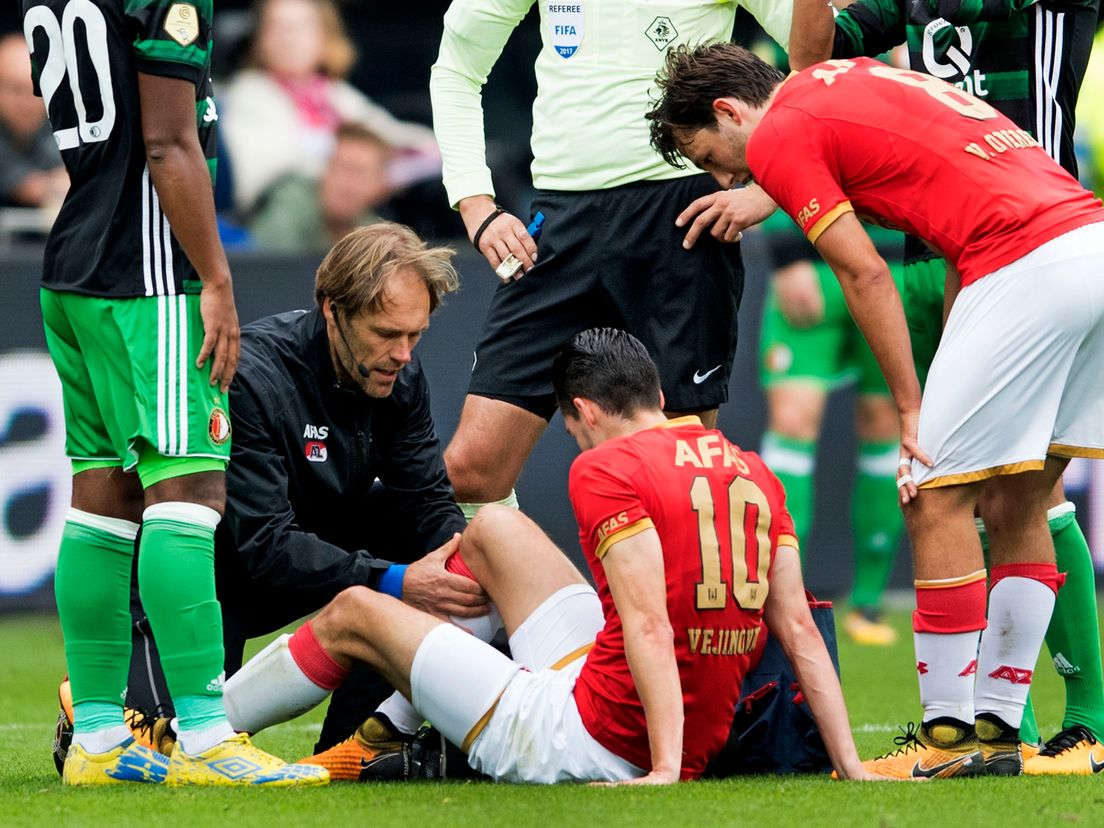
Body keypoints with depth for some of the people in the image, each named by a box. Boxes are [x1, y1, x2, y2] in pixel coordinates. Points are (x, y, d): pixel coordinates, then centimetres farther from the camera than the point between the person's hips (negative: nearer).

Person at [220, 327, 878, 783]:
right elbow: (801, 632, 4)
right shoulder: (755, 473, 8)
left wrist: (665, 770, -27)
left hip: (581, 740, -8)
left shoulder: (606, 471, -14)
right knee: (494, 527, 27)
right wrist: (849, 765, 4)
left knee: (354, 614, 13)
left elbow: (650, 628, -23)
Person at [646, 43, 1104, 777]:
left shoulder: (778, 135, 2)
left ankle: (950, 737, 3)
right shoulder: (860, 80, 27)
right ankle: (998, 724, 18)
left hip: (1030, 268, -9)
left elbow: (866, 275, -2)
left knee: (937, 496, 0)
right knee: (1018, 506, 15)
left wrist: (912, 408, 3)